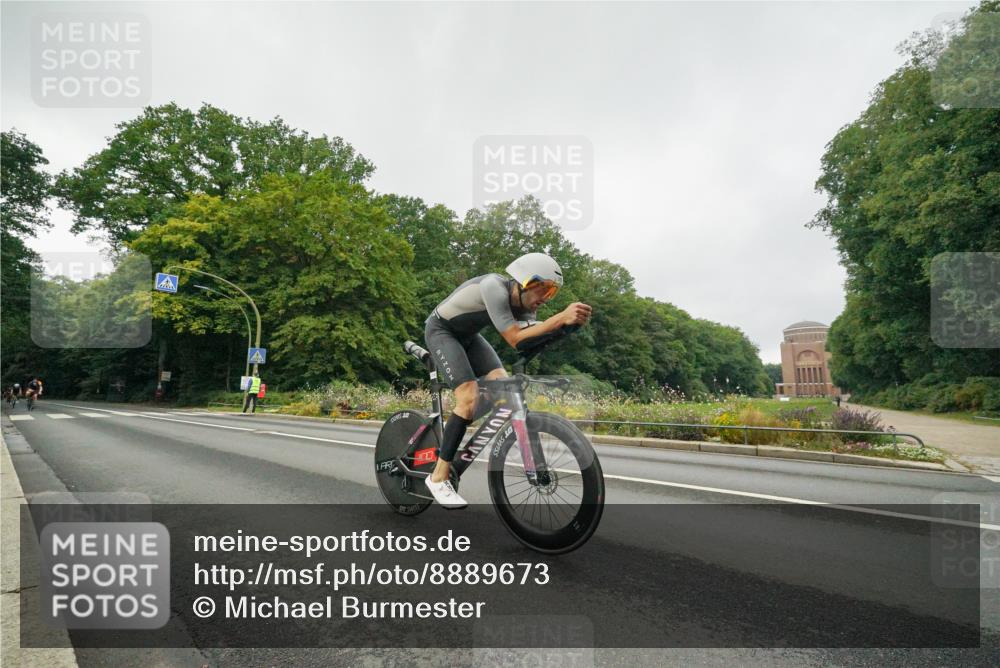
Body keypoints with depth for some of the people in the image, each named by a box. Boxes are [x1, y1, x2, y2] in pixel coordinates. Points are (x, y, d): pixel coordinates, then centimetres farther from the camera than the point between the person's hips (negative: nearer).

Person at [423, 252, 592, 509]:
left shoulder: (521, 303, -8)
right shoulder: (494, 288, -34)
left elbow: (532, 337, -18)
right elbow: (515, 339, -40)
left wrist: (567, 320, -33)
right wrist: (561, 317, -46)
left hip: (467, 335, 8)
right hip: (441, 331, -8)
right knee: (469, 398, -21)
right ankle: (438, 477, -12)